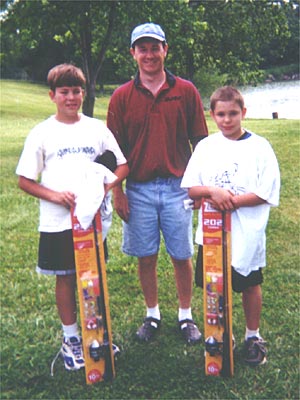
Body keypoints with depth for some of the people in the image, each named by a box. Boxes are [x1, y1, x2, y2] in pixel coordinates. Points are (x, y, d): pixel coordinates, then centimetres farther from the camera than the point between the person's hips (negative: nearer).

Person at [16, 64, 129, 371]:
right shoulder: (42, 133, -1)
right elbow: (24, 180, 0)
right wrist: (55, 195, -16)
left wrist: (107, 184, -13)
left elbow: (122, 165, 7)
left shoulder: (97, 128, 4)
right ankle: (70, 338, 23)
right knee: (65, 277, 8)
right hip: (57, 222, -1)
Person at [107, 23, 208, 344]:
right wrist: (117, 192, 0)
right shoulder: (121, 97, 2)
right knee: (145, 258, 10)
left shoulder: (186, 91, 1)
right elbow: (116, 150, 4)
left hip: (177, 187, 0)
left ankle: (186, 315, 25)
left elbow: (200, 142, 5)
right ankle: (152, 314, 28)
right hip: (138, 190, 1)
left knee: (182, 256, 7)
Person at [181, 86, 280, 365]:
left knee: (249, 284, 12)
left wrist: (232, 200, -19)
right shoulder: (205, 146, 3)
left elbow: (266, 193, -11)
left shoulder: (259, 147, -6)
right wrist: (211, 191, -18)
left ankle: (253, 336, 31)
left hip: (247, 234, -2)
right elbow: (190, 189, 1)